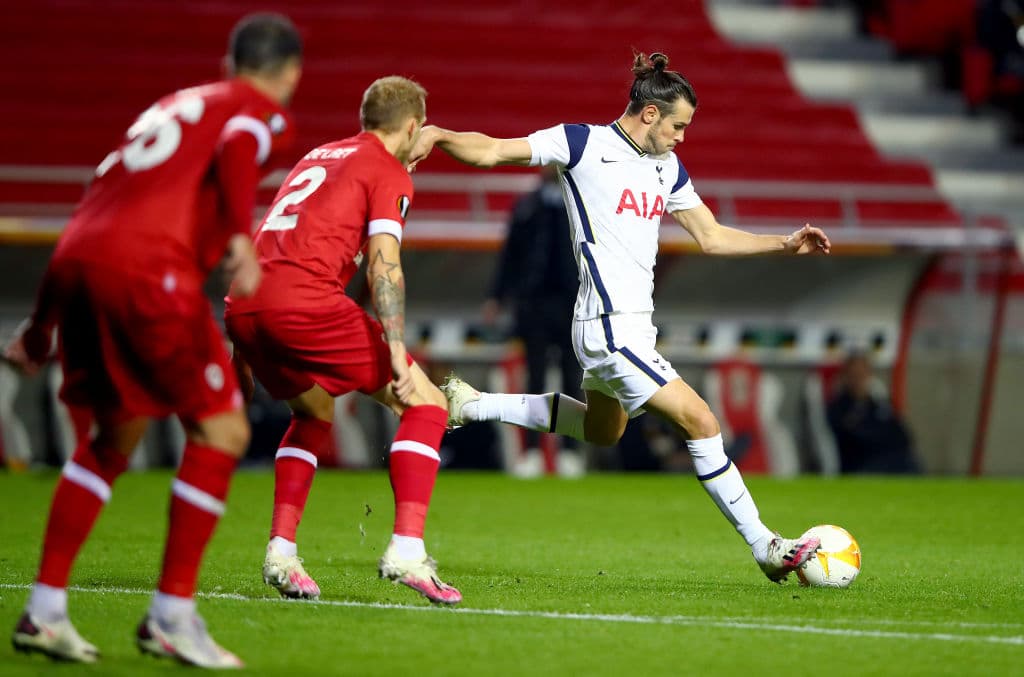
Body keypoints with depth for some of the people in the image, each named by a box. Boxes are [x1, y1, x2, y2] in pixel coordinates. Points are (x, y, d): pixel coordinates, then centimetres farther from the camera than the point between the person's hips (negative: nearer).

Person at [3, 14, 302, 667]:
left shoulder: (172, 105, 32)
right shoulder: (264, 111, 13)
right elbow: (236, 150, -12)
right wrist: (241, 234, -24)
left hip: (76, 261, 8)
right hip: (149, 269, -8)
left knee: (115, 439, 21)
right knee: (221, 431, 2)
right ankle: (171, 613, 1)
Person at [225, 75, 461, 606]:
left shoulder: (319, 156, 29)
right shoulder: (390, 174, 6)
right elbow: (383, 270, -8)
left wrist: (246, 349, 37)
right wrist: (398, 357, -13)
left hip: (243, 305, 8)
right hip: (307, 302, -8)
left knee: (314, 413, 31)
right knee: (426, 405, 2)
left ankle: (280, 552, 19)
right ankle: (406, 551, -13)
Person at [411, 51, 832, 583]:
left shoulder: (668, 168, 12)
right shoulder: (581, 144, -10)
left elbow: (712, 237, 19)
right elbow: (491, 151, -11)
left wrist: (786, 244, 9)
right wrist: (439, 135, -29)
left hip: (628, 325, 10)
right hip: (613, 327, -10)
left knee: (601, 431, 28)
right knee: (700, 422, -11)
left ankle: (473, 404, 34)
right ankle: (764, 547, -4)